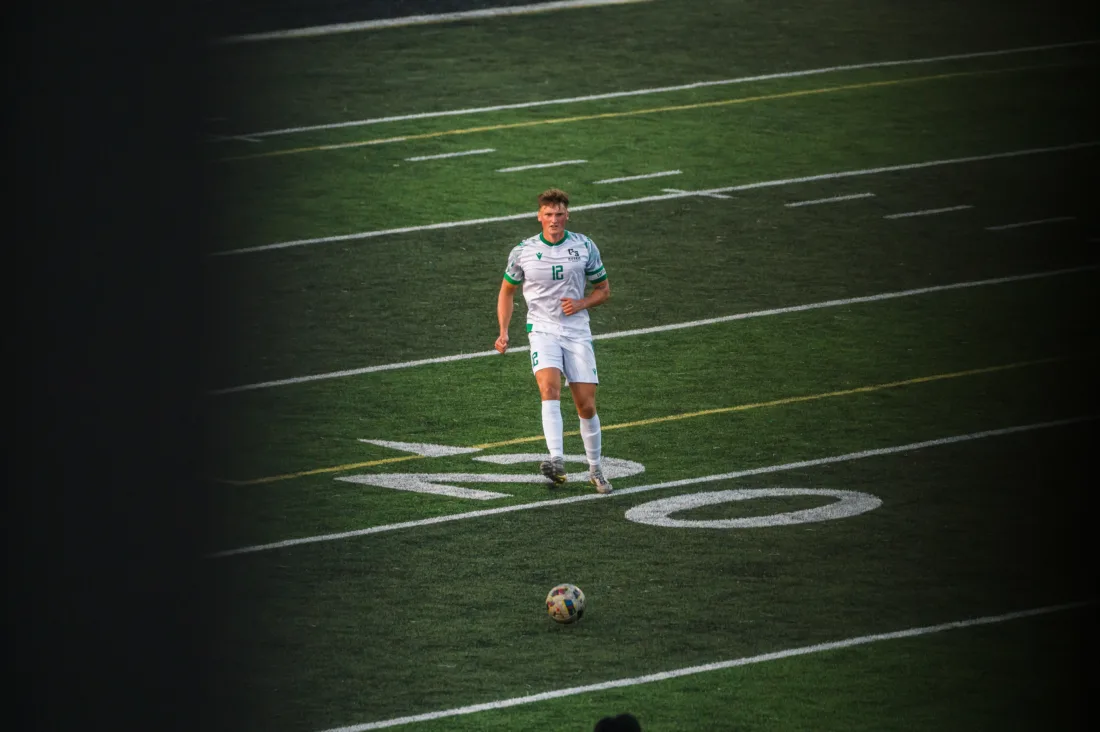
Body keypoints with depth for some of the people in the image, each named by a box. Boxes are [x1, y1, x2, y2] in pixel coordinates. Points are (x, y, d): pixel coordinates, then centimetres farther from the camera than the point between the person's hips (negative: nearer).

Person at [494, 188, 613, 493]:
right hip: (542, 330, -1)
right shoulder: (523, 251, 0)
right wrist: (504, 332, 3)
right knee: (549, 387, -27)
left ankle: (595, 469, 20)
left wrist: (581, 303, -9)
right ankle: (557, 461, -37)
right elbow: (507, 291, 14)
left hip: (577, 331, 1)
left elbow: (603, 289, 12)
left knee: (587, 406, 0)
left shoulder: (585, 247, 1)